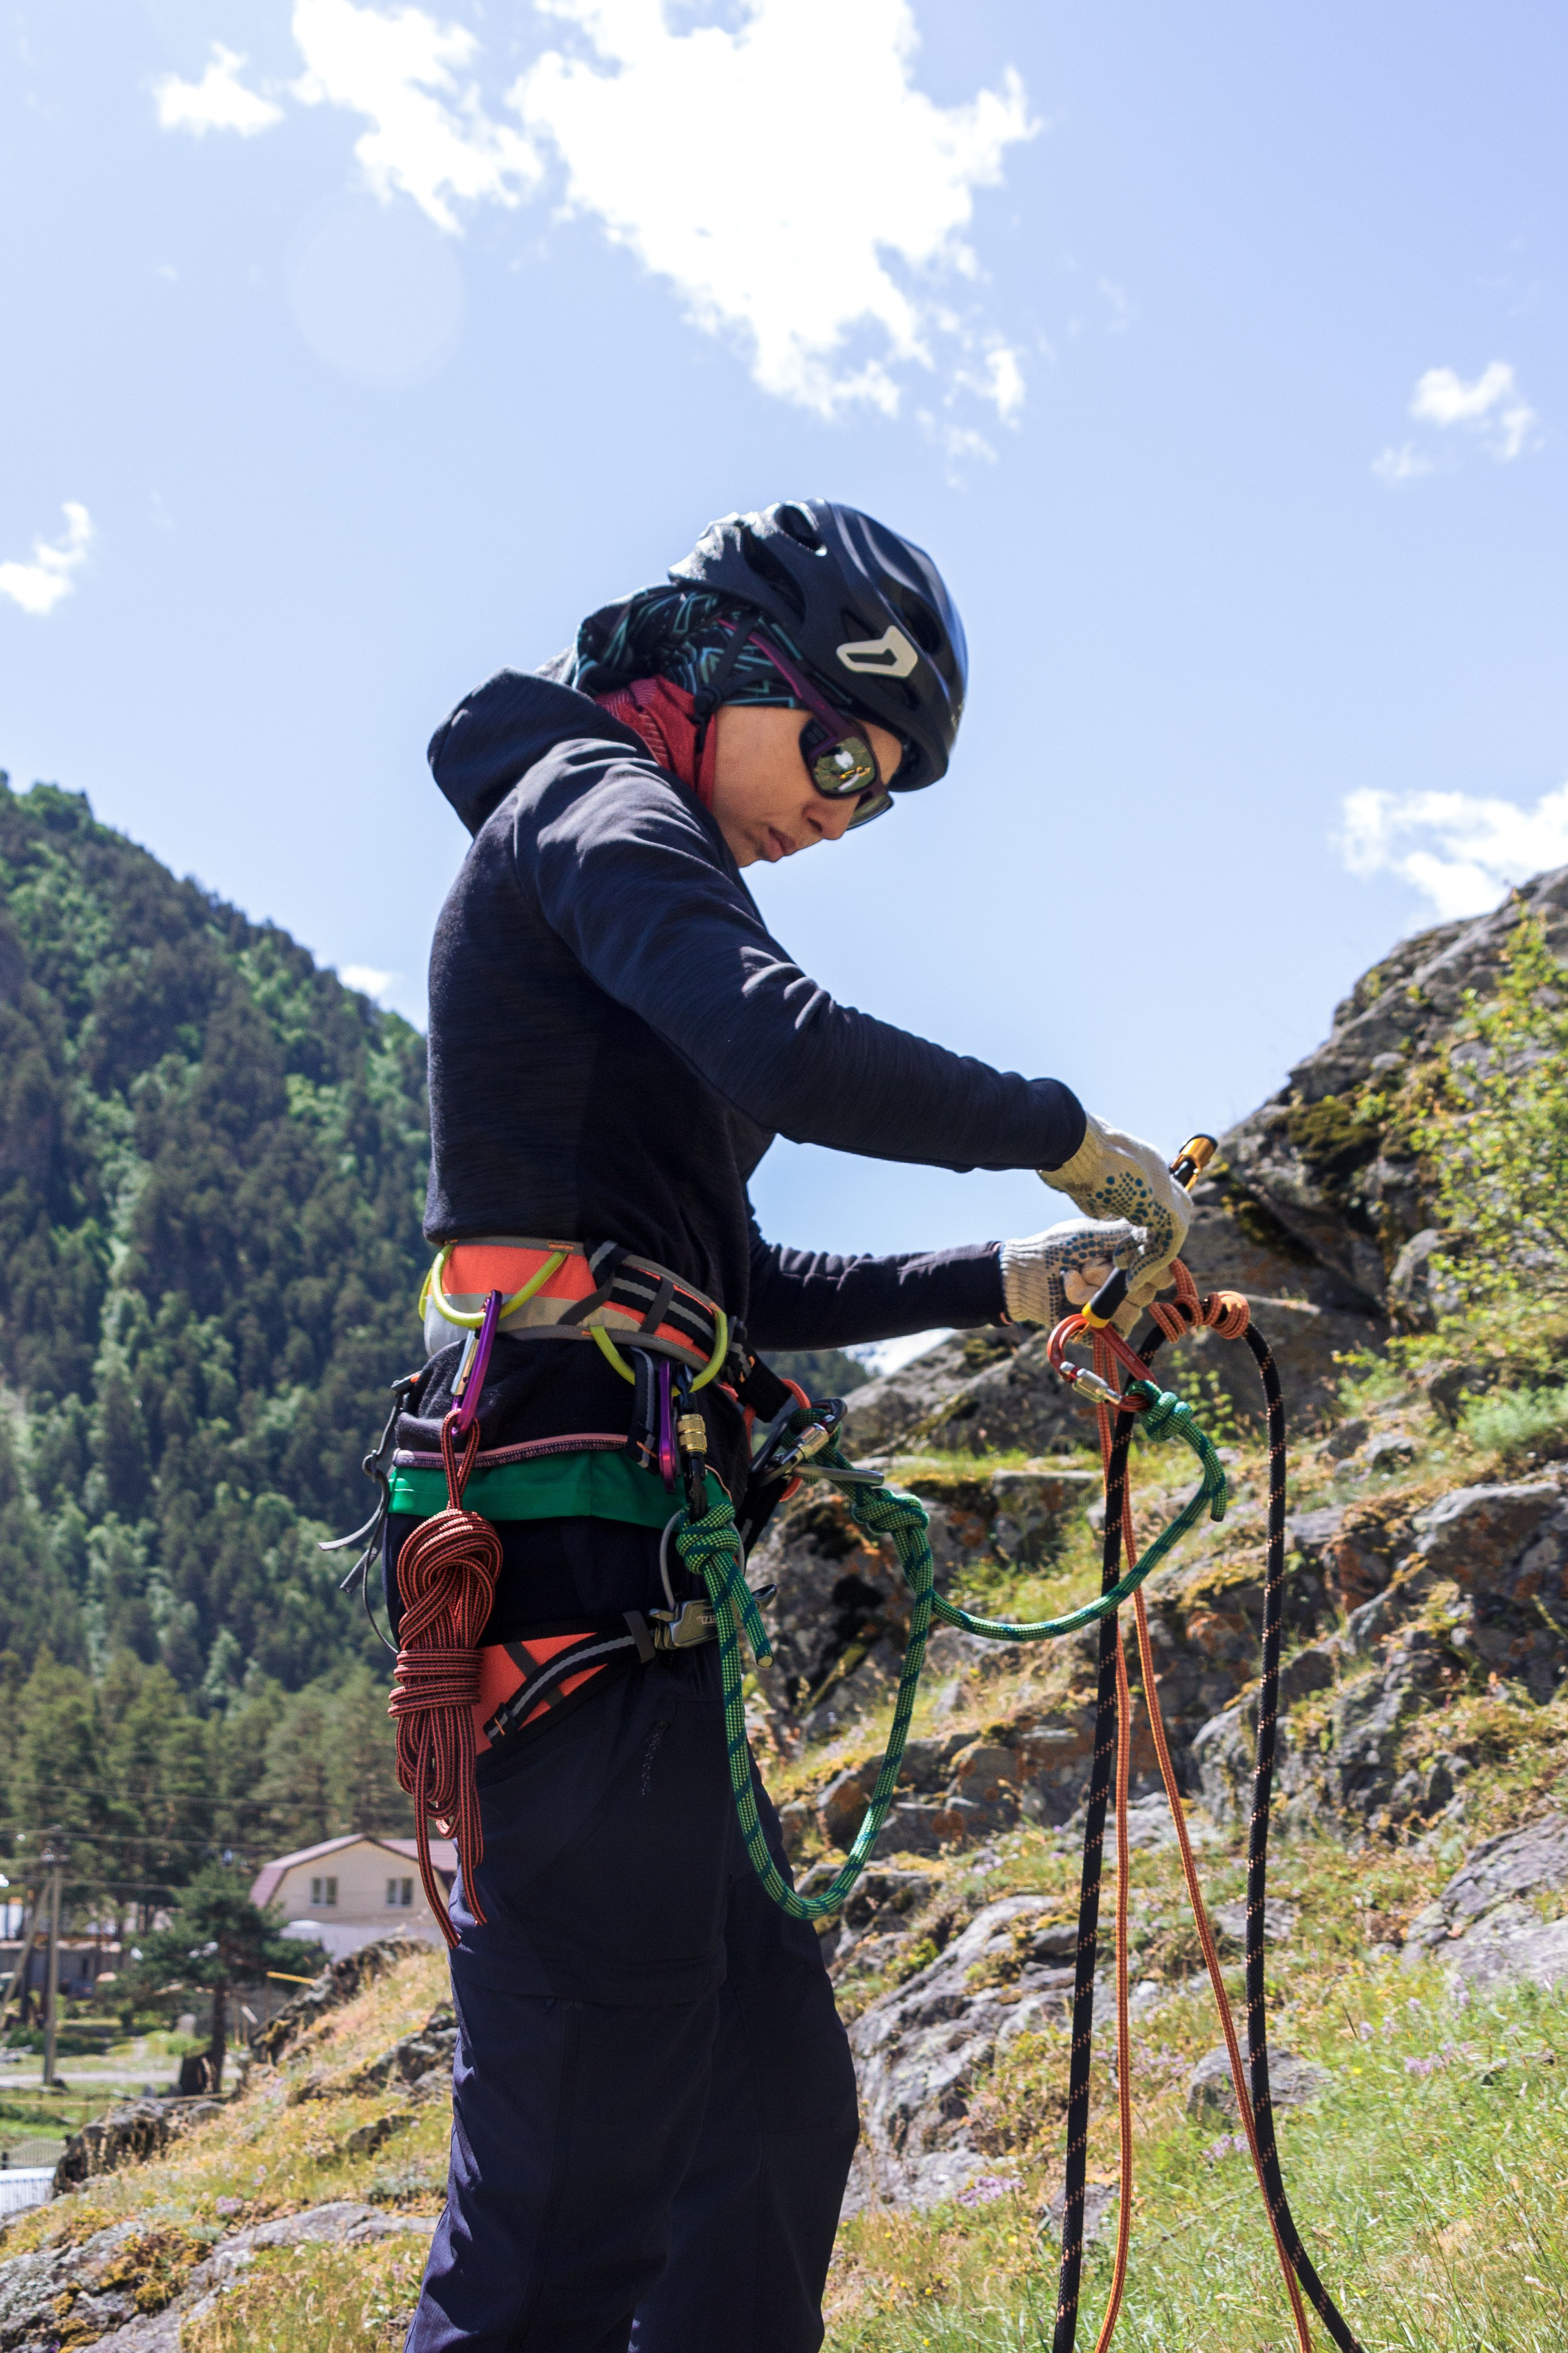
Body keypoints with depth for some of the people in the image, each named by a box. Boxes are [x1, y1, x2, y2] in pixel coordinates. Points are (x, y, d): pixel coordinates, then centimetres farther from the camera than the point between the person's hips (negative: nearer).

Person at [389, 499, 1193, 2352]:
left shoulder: (595, 871, 28)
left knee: (776, 2114, 16)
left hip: (625, 1582, 11)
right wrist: (1069, 1134, -9)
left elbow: (746, 1288, 24)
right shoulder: (595, 799, -1)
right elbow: (796, 1053, -23)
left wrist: (1014, 1281, 15)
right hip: (572, 1554, -11)